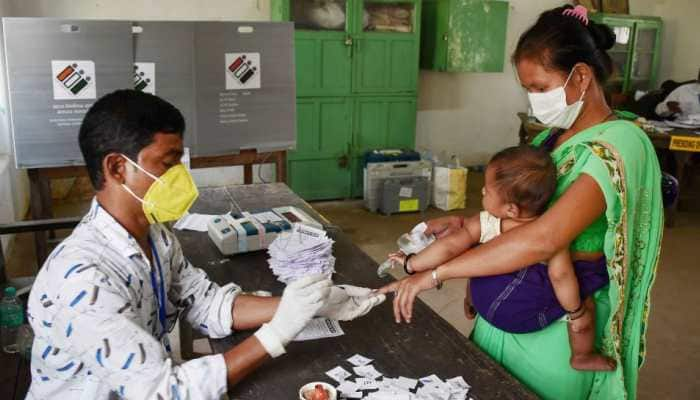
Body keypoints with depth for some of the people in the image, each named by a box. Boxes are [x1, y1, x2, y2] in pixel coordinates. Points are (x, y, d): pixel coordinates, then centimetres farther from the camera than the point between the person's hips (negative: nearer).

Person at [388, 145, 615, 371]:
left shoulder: (484, 225, -23)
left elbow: (449, 246, -23)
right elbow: (560, 276, -30)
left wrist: (411, 263, -12)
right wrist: (577, 314, -15)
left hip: (486, 305, 3)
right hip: (531, 317, -2)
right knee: (583, 298, 14)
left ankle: (470, 303, 51)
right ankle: (582, 357, 27)